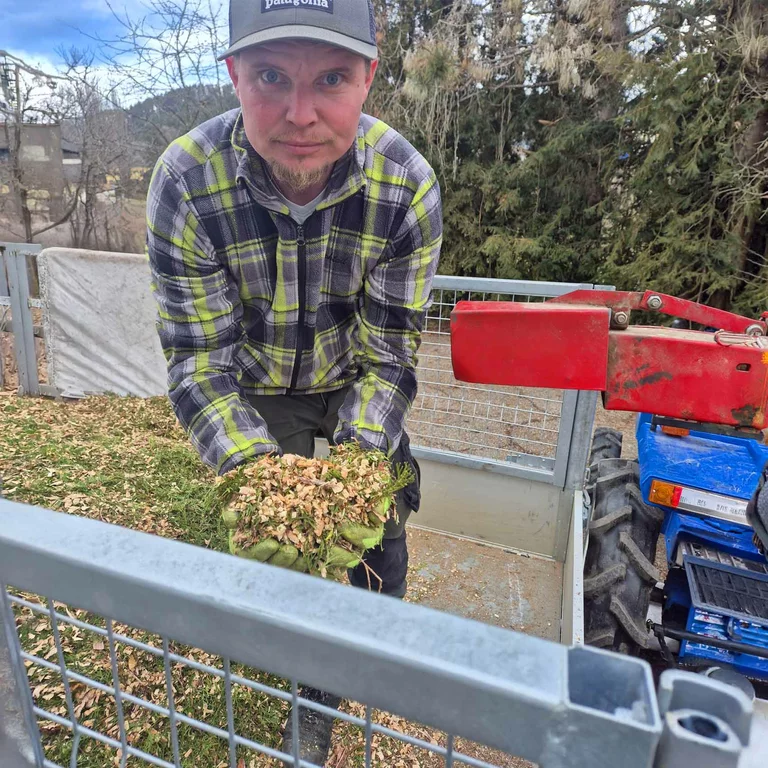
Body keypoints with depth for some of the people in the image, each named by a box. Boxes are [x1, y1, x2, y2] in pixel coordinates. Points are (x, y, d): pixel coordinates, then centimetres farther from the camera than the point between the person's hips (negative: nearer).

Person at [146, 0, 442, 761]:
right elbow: (200, 362, -22)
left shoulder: (407, 186, -25)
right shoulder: (186, 181, -27)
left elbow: (388, 351, -19)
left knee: (380, 539, 9)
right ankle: (318, 694, 40)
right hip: (260, 392, 0)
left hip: (355, 384, 1)